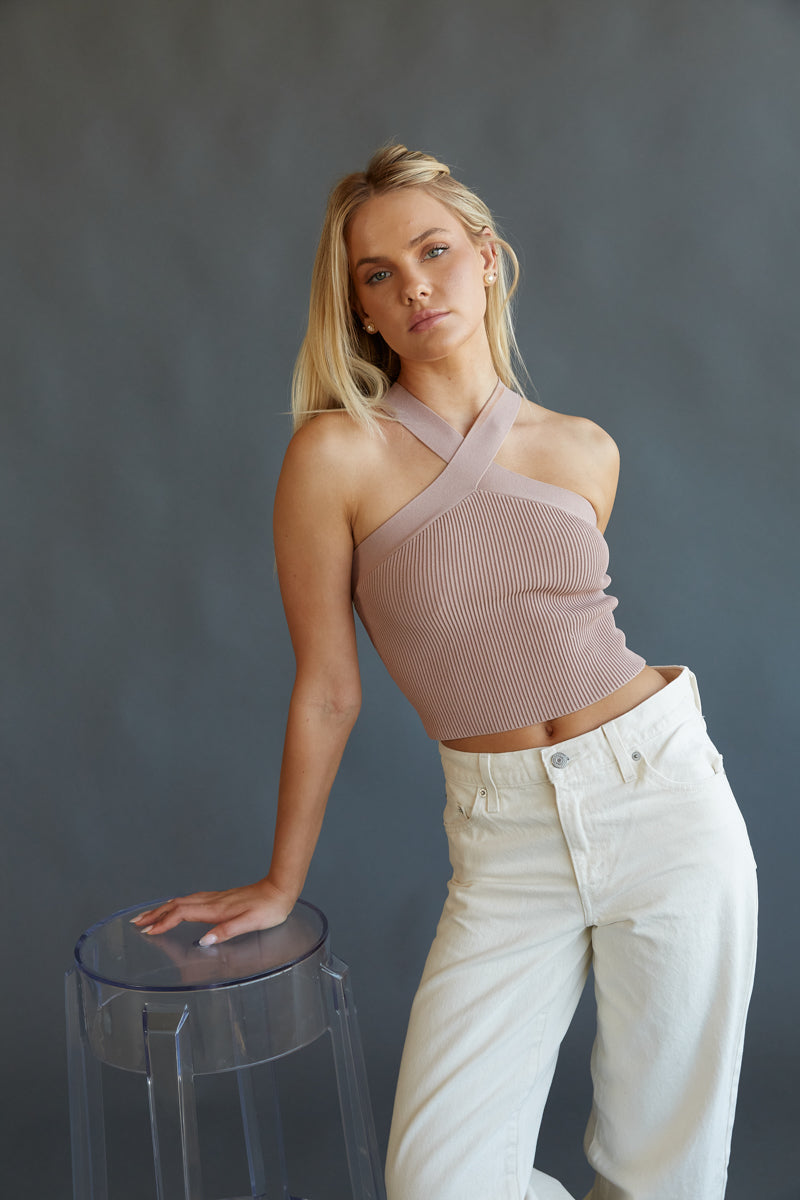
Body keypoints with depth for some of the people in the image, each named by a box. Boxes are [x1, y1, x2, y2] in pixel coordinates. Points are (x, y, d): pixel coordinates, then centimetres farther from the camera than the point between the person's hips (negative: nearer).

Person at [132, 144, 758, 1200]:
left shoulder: (585, 452, 2)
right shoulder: (338, 453, -9)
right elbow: (328, 689, -2)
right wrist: (282, 884, 5)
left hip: (664, 797, 2)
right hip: (506, 843, -2)